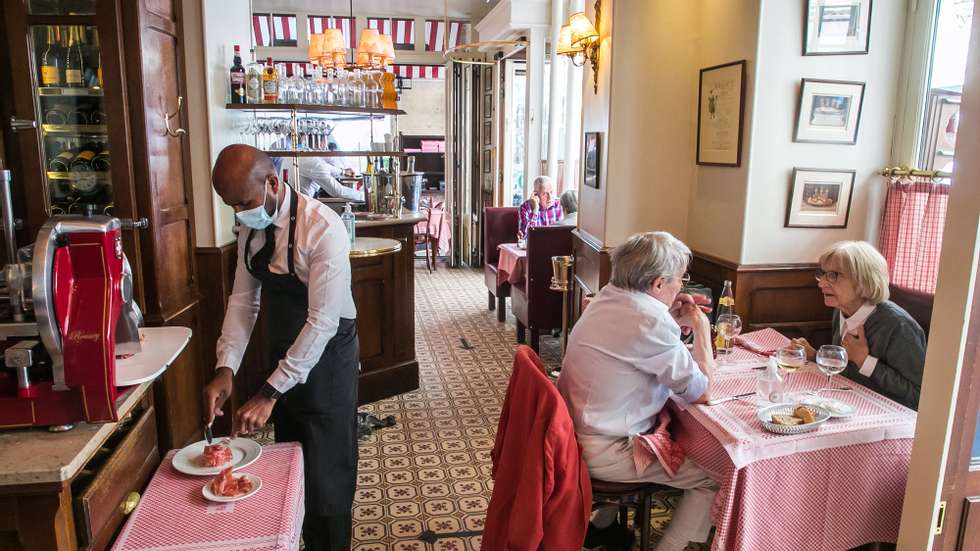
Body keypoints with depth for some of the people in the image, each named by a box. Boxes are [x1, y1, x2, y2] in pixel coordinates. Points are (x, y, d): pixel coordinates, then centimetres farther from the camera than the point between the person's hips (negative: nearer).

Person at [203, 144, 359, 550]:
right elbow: (243, 299, 2)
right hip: (282, 351, 7)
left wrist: (270, 393, -27)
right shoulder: (251, 228, -3)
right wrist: (225, 369, -10)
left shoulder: (322, 228, -26)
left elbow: (323, 321, -28)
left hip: (326, 355, -7)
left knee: (325, 470, 4)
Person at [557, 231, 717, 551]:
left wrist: (672, 320, 5)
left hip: (576, 433, 9)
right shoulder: (651, 323, -25)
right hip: (600, 454, -9)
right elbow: (701, 393, -15)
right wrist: (701, 327, -5)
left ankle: (602, 524, 38)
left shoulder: (608, 297, 1)